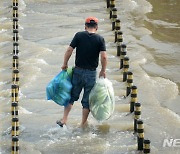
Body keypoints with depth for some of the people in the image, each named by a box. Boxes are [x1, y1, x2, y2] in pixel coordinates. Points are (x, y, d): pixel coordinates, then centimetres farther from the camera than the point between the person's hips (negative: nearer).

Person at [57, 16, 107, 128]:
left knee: (72, 96, 15)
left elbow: (69, 50, -7)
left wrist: (65, 64, 6)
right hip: (91, 73, -1)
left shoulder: (79, 35, -3)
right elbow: (104, 57, -12)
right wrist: (103, 71, 1)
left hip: (78, 70, 1)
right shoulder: (100, 39, -6)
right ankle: (83, 124, 17)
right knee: (87, 99, 10)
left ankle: (64, 120, 13)